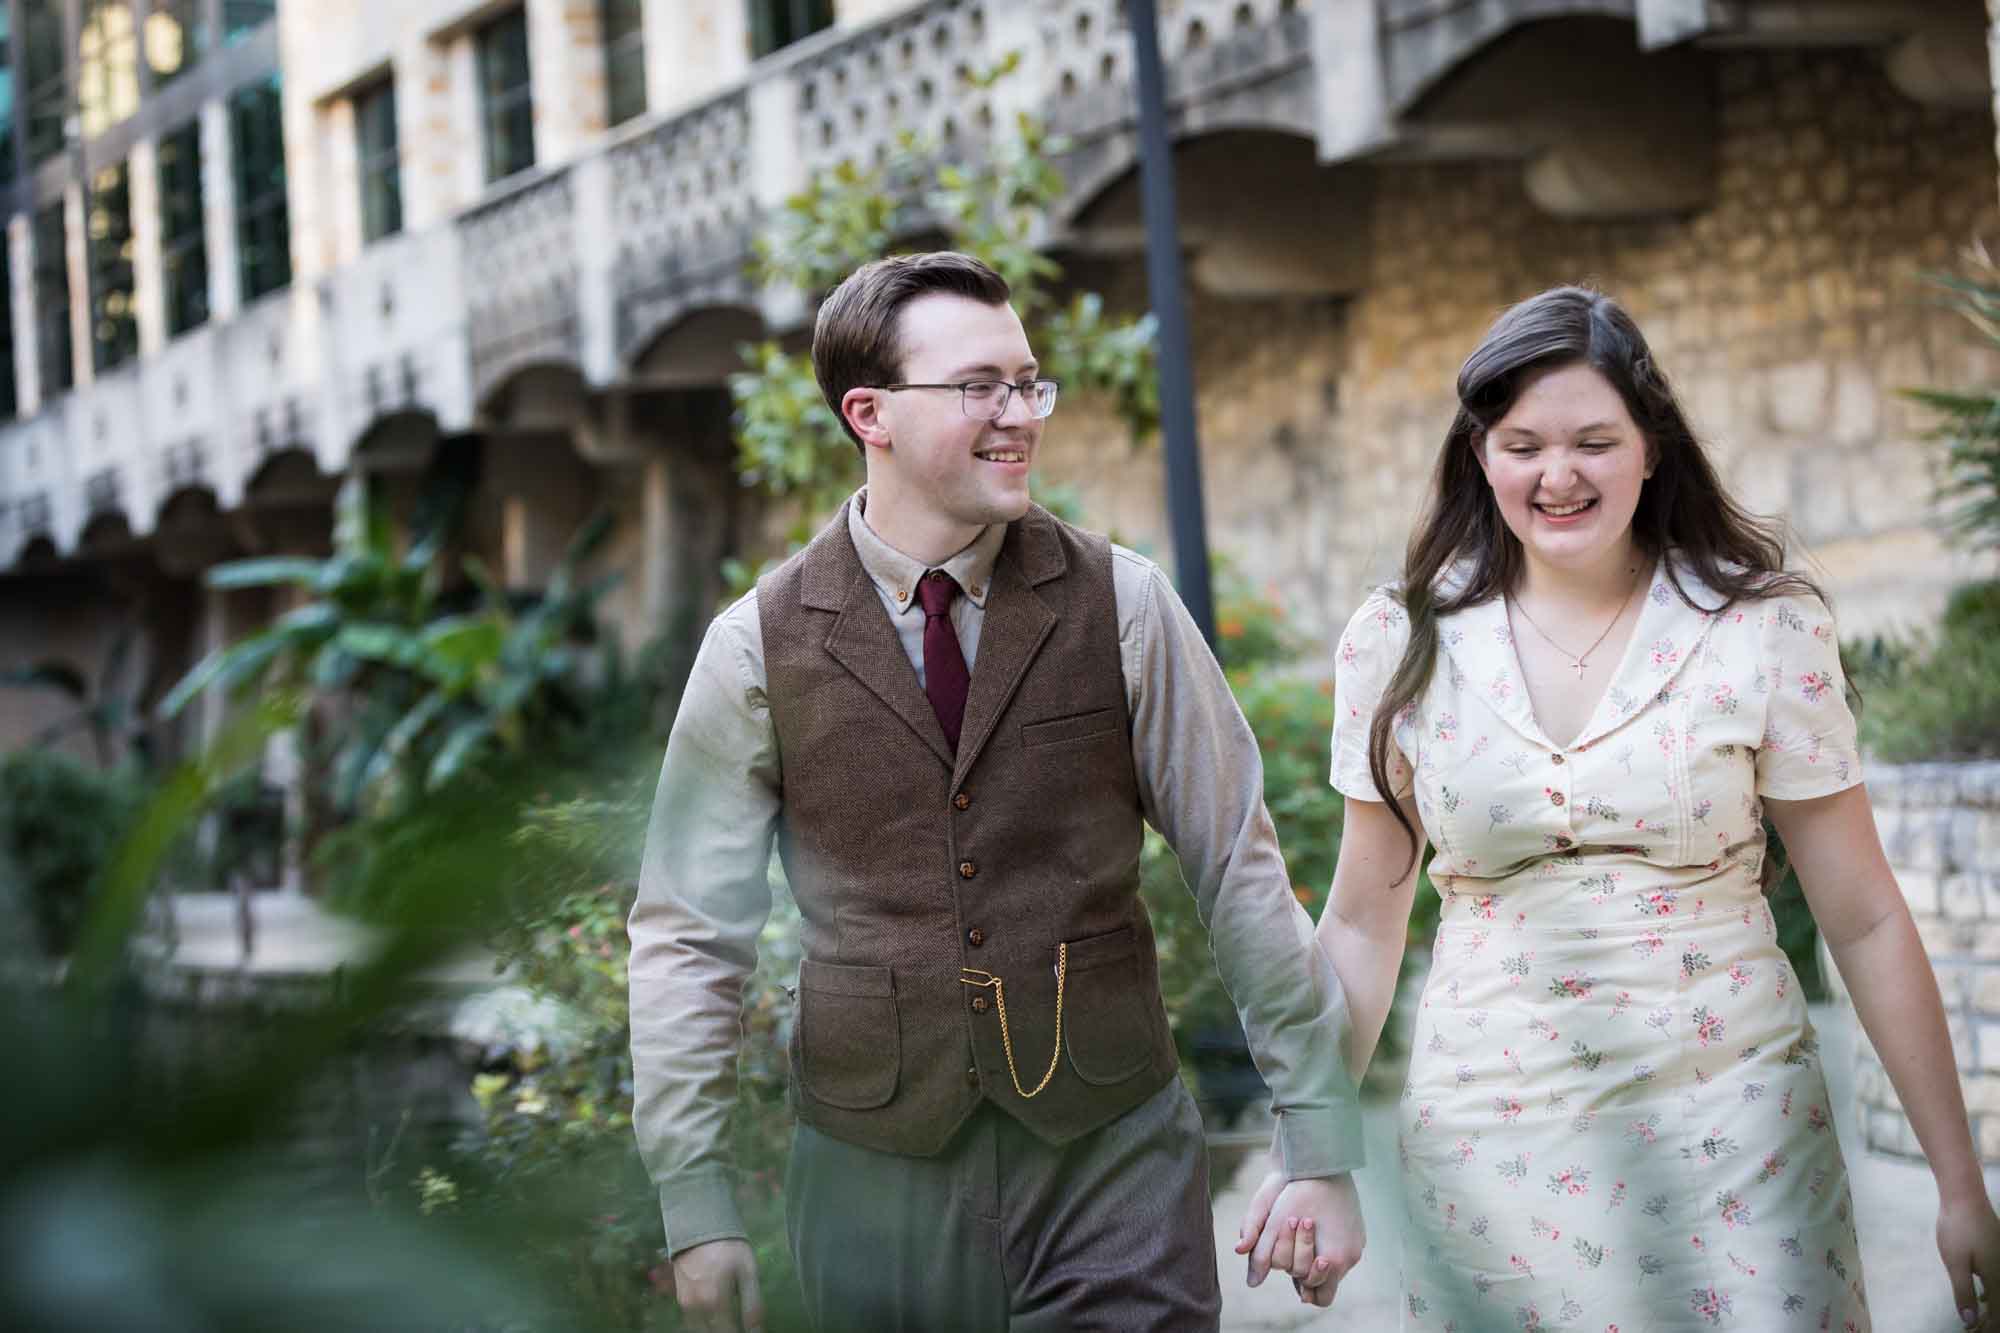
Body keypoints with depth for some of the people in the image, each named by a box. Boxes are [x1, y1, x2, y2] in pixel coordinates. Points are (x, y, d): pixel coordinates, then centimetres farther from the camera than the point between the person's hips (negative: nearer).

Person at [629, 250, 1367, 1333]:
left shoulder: (1120, 607, -2)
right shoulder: (760, 646, -3)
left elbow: (1242, 874, -1)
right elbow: (686, 937, 1)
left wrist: (1321, 1149, -3)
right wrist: (697, 1211, -4)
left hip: (1114, 1157, 0)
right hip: (878, 1164, 0)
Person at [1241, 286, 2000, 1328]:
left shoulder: (1765, 632, -4)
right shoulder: (1400, 646, 1)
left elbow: (1863, 921, -1)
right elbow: (1364, 922, 9)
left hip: (1732, 1141, -1)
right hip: (1489, 1146, 1)